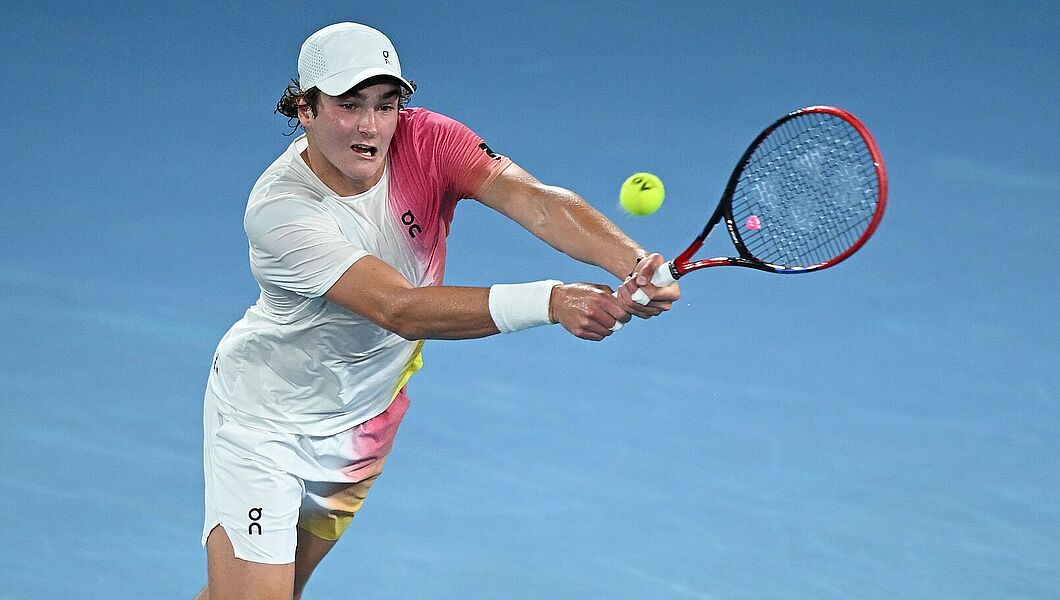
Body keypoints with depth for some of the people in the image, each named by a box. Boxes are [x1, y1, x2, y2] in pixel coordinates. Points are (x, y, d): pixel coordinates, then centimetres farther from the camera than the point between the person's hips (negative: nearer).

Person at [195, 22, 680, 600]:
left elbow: (532, 199, -33)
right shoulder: (278, 210, -31)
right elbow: (400, 309, -40)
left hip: (360, 423, 5)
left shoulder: (424, 141, -18)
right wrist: (550, 301, -51)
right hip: (263, 417, -5)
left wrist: (632, 262, -53)